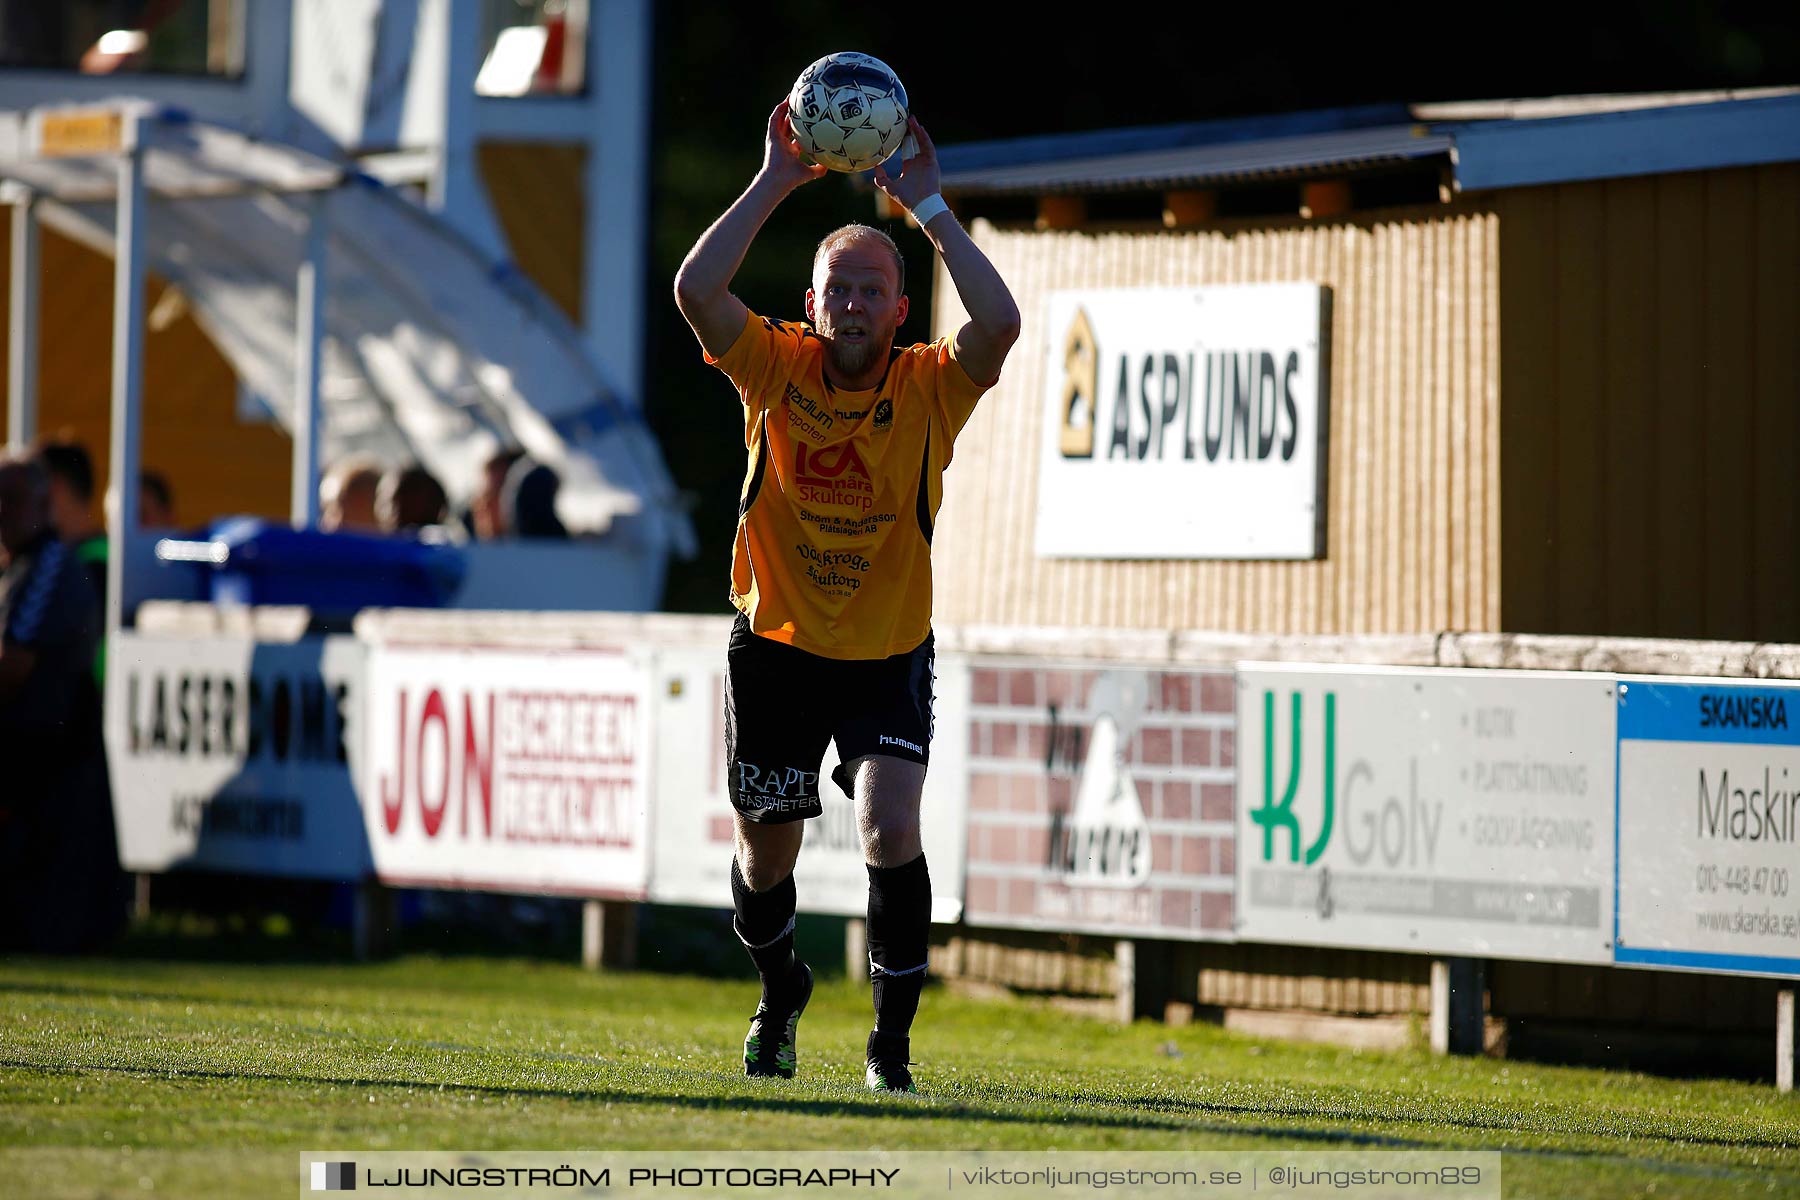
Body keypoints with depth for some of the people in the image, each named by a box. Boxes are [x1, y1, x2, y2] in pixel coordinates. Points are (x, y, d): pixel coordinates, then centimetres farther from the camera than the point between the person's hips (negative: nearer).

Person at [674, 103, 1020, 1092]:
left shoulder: (929, 387, -10)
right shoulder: (775, 369, -8)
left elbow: (1000, 323, -29)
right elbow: (696, 291, -23)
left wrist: (928, 208, -24)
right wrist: (774, 184, -22)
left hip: (888, 654, -1)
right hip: (775, 646, 1)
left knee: (890, 827, -21)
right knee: (765, 854, 12)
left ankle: (892, 1038, -7)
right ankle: (779, 993, 43)